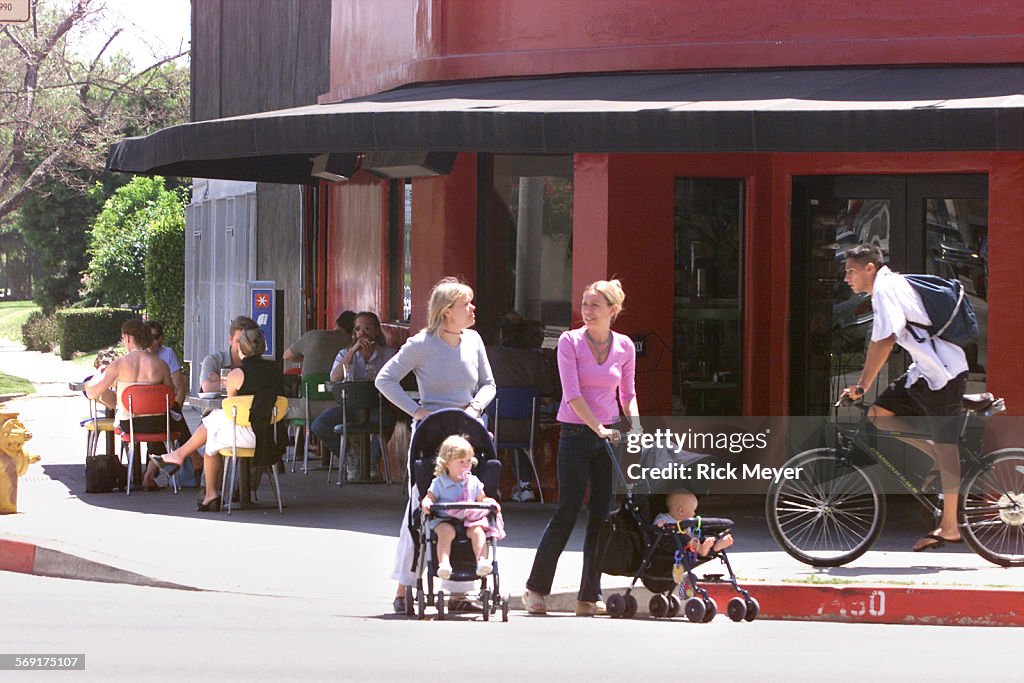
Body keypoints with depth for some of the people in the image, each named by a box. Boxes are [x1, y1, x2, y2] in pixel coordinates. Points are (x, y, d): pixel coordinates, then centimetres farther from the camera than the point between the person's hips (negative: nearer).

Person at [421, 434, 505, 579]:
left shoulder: (473, 482, 14)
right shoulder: (439, 483, 5)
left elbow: (482, 498, 21)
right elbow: (430, 497, 3)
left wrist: (491, 502, 0)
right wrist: (426, 503, -21)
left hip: (470, 520, 2)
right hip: (444, 520, -2)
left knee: (477, 531, -30)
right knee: (446, 531, -36)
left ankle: (482, 560, -41)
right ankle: (443, 563, -47)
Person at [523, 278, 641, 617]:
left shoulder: (624, 347, 5)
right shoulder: (570, 342, -6)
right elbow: (572, 394, -12)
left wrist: (635, 424, 1)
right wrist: (598, 428, -20)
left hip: (608, 435, 4)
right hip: (575, 435, -3)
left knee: (602, 515, 1)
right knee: (567, 512, -6)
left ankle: (589, 596, 7)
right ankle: (536, 588, 7)